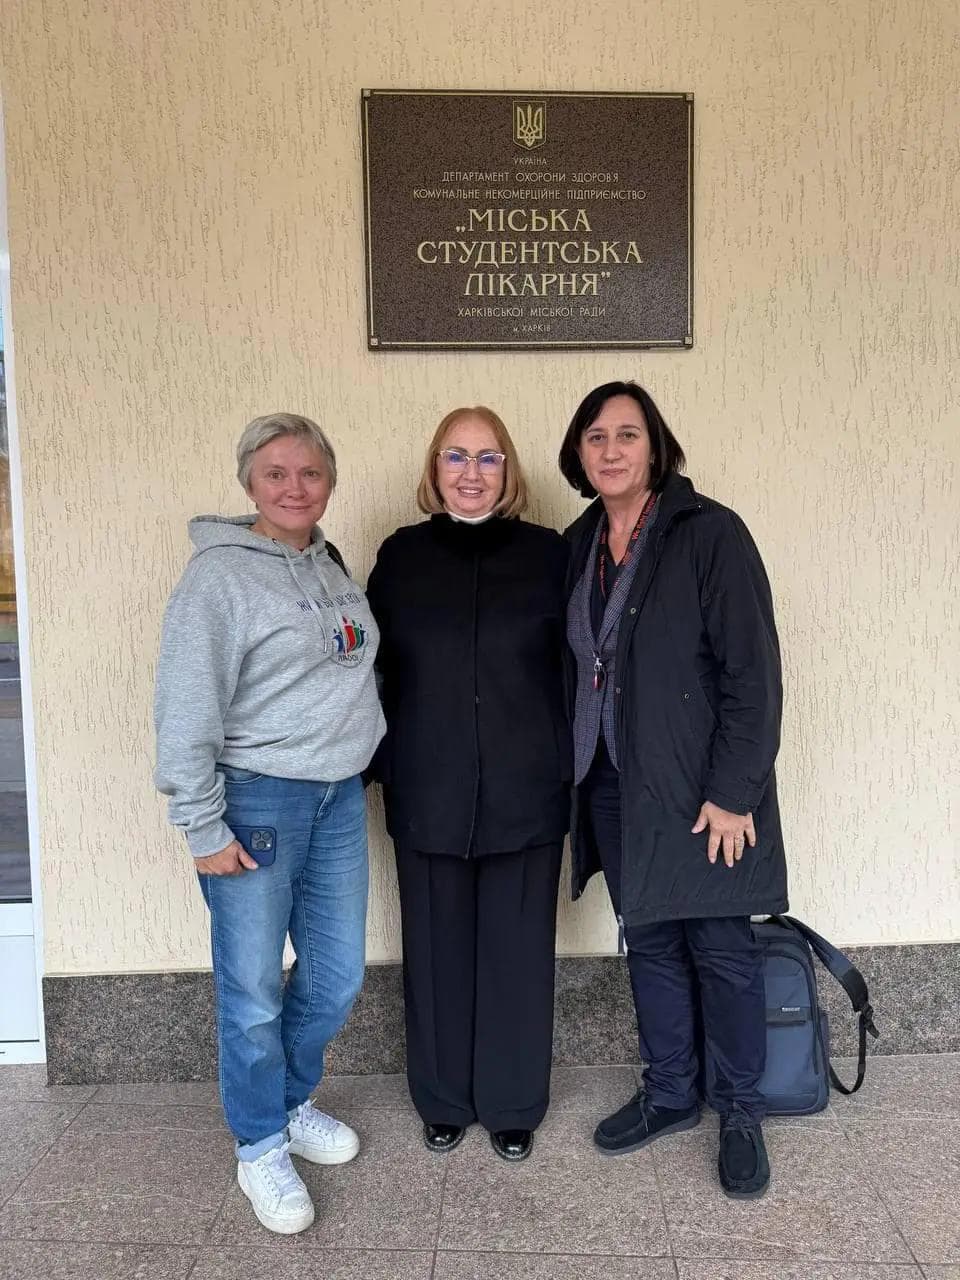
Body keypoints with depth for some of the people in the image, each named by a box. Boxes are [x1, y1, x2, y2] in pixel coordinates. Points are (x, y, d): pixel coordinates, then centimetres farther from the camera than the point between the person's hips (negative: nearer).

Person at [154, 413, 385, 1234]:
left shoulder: (332, 567, 9)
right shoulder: (219, 574, -12)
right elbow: (187, 714, -14)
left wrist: (357, 764, 11)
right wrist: (205, 828, -14)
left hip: (339, 796, 7)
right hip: (257, 799, -6)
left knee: (337, 978, 14)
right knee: (254, 991, 5)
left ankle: (291, 1102, 40)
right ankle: (260, 1147, 28)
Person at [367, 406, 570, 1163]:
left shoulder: (548, 554, 1)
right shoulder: (402, 556, 4)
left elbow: (573, 667, 2)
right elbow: (377, 669, 5)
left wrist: (573, 764, -2)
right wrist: (383, 767, 1)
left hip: (525, 791, 0)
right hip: (428, 792, 1)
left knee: (518, 951, 8)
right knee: (437, 950, 10)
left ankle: (514, 1106, 28)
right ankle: (444, 1101, 30)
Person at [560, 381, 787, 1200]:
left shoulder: (710, 533, -11)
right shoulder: (578, 544, 6)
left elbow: (752, 670, -14)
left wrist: (733, 792, -16)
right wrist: (577, 774, 7)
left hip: (697, 787, -5)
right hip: (614, 785, 5)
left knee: (721, 948, 6)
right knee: (650, 943, 16)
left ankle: (741, 1114, 26)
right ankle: (669, 1095, 34)